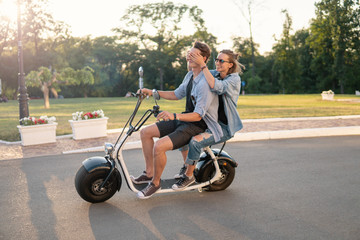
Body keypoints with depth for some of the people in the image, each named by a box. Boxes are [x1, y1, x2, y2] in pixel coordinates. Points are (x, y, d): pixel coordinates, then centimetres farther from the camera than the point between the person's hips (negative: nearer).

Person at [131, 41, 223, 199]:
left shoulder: (205, 83, -23)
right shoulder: (189, 76, 7)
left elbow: (198, 115, -27)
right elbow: (177, 94, 21)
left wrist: (174, 116, -40)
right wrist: (153, 92, 14)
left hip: (198, 125, -10)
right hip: (184, 120, 10)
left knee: (159, 146, -26)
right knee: (145, 132, 4)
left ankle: (155, 182, -1)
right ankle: (149, 172, 16)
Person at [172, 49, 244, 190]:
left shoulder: (234, 79, -15)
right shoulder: (214, 74, 6)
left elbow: (216, 86, -35)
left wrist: (202, 64, -35)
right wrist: (191, 61, -15)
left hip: (225, 127, -8)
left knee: (195, 141, -27)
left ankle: (189, 176, -6)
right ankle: (186, 166, 13)